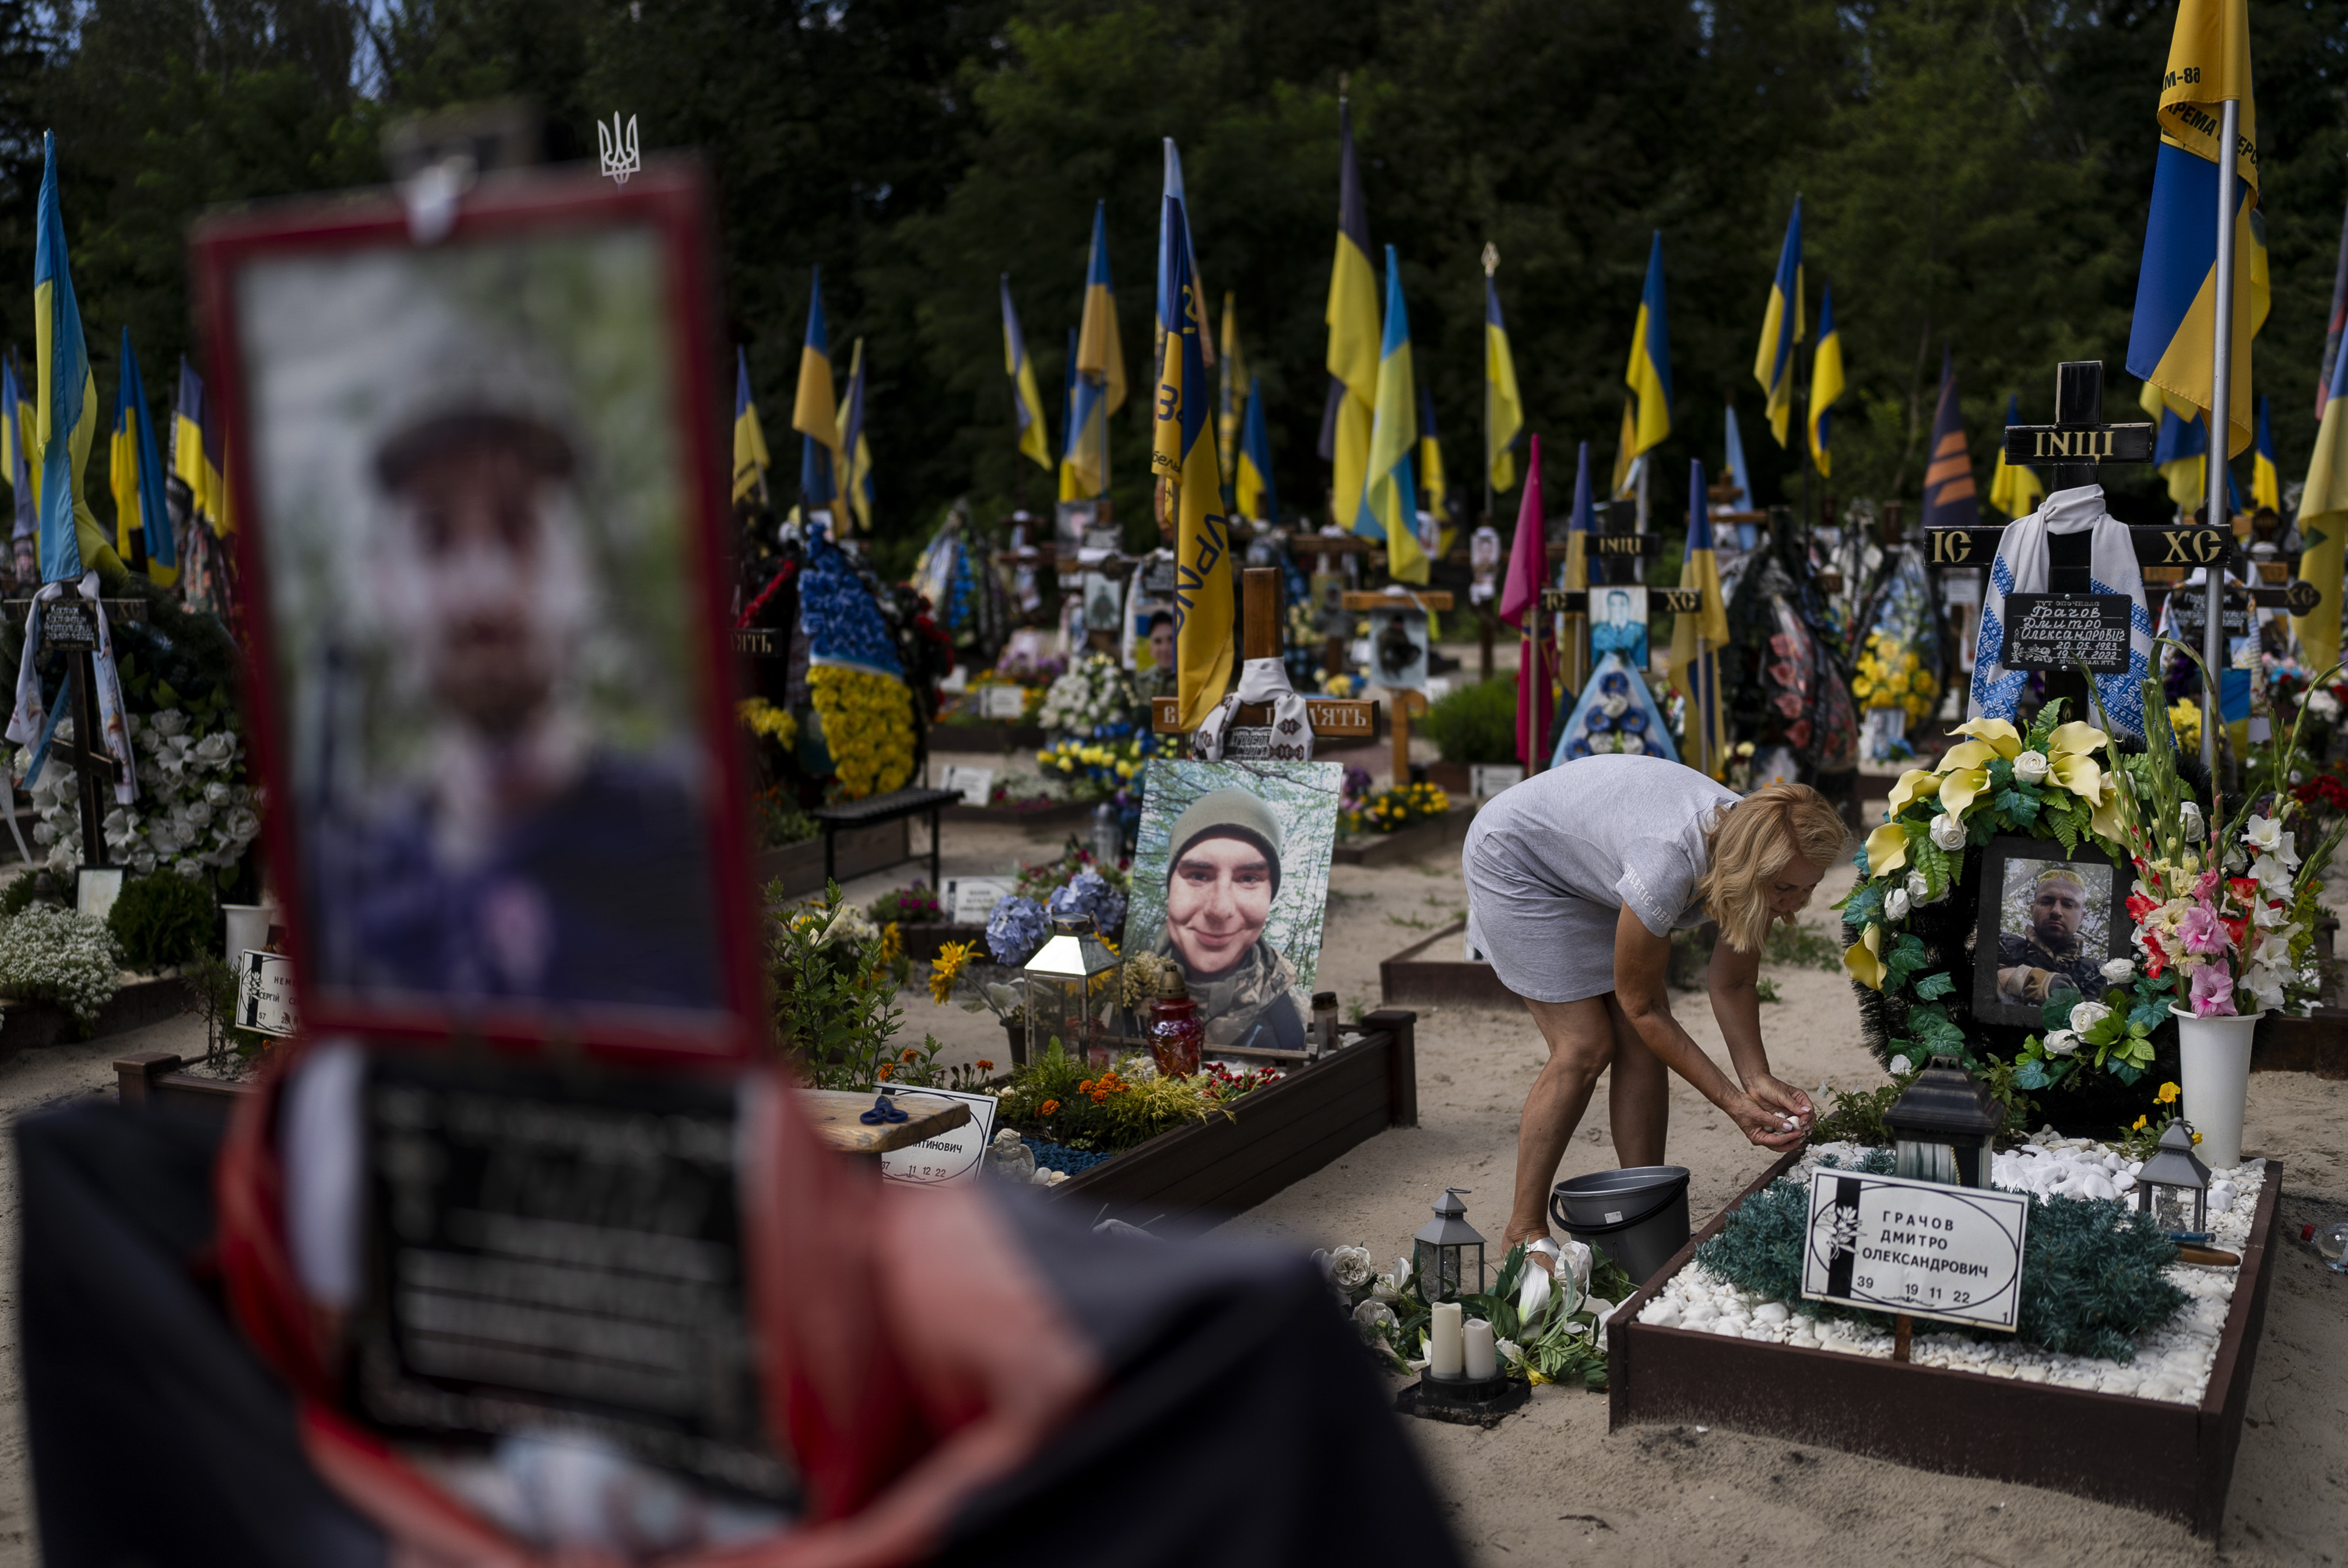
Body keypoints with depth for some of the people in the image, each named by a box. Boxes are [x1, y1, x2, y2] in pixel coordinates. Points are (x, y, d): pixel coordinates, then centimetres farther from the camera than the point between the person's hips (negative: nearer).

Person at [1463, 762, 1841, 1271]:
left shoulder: (1760, 852, -21)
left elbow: (1731, 984, -7)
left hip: (1595, 870, 7)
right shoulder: (1669, 864, -41)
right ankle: (1524, 1236, -1)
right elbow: (1640, 1007, -25)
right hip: (1515, 860, -7)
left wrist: (1758, 1080, -20)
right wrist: (1732, 1100, -23)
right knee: (1587, 1047, -12)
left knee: (1642, 1047, -3)